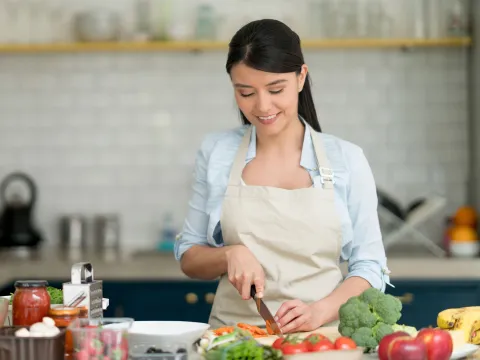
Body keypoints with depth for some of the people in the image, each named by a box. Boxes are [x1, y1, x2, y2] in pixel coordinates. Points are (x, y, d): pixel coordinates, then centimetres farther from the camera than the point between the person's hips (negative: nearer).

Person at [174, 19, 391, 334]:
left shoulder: (346, 159, 4)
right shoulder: (216, 153, 7)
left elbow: (369, 267, 5)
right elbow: (189, 257, 13)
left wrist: (320, 311, -13)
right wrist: (230, 255, -7)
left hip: (321, 338, 0)